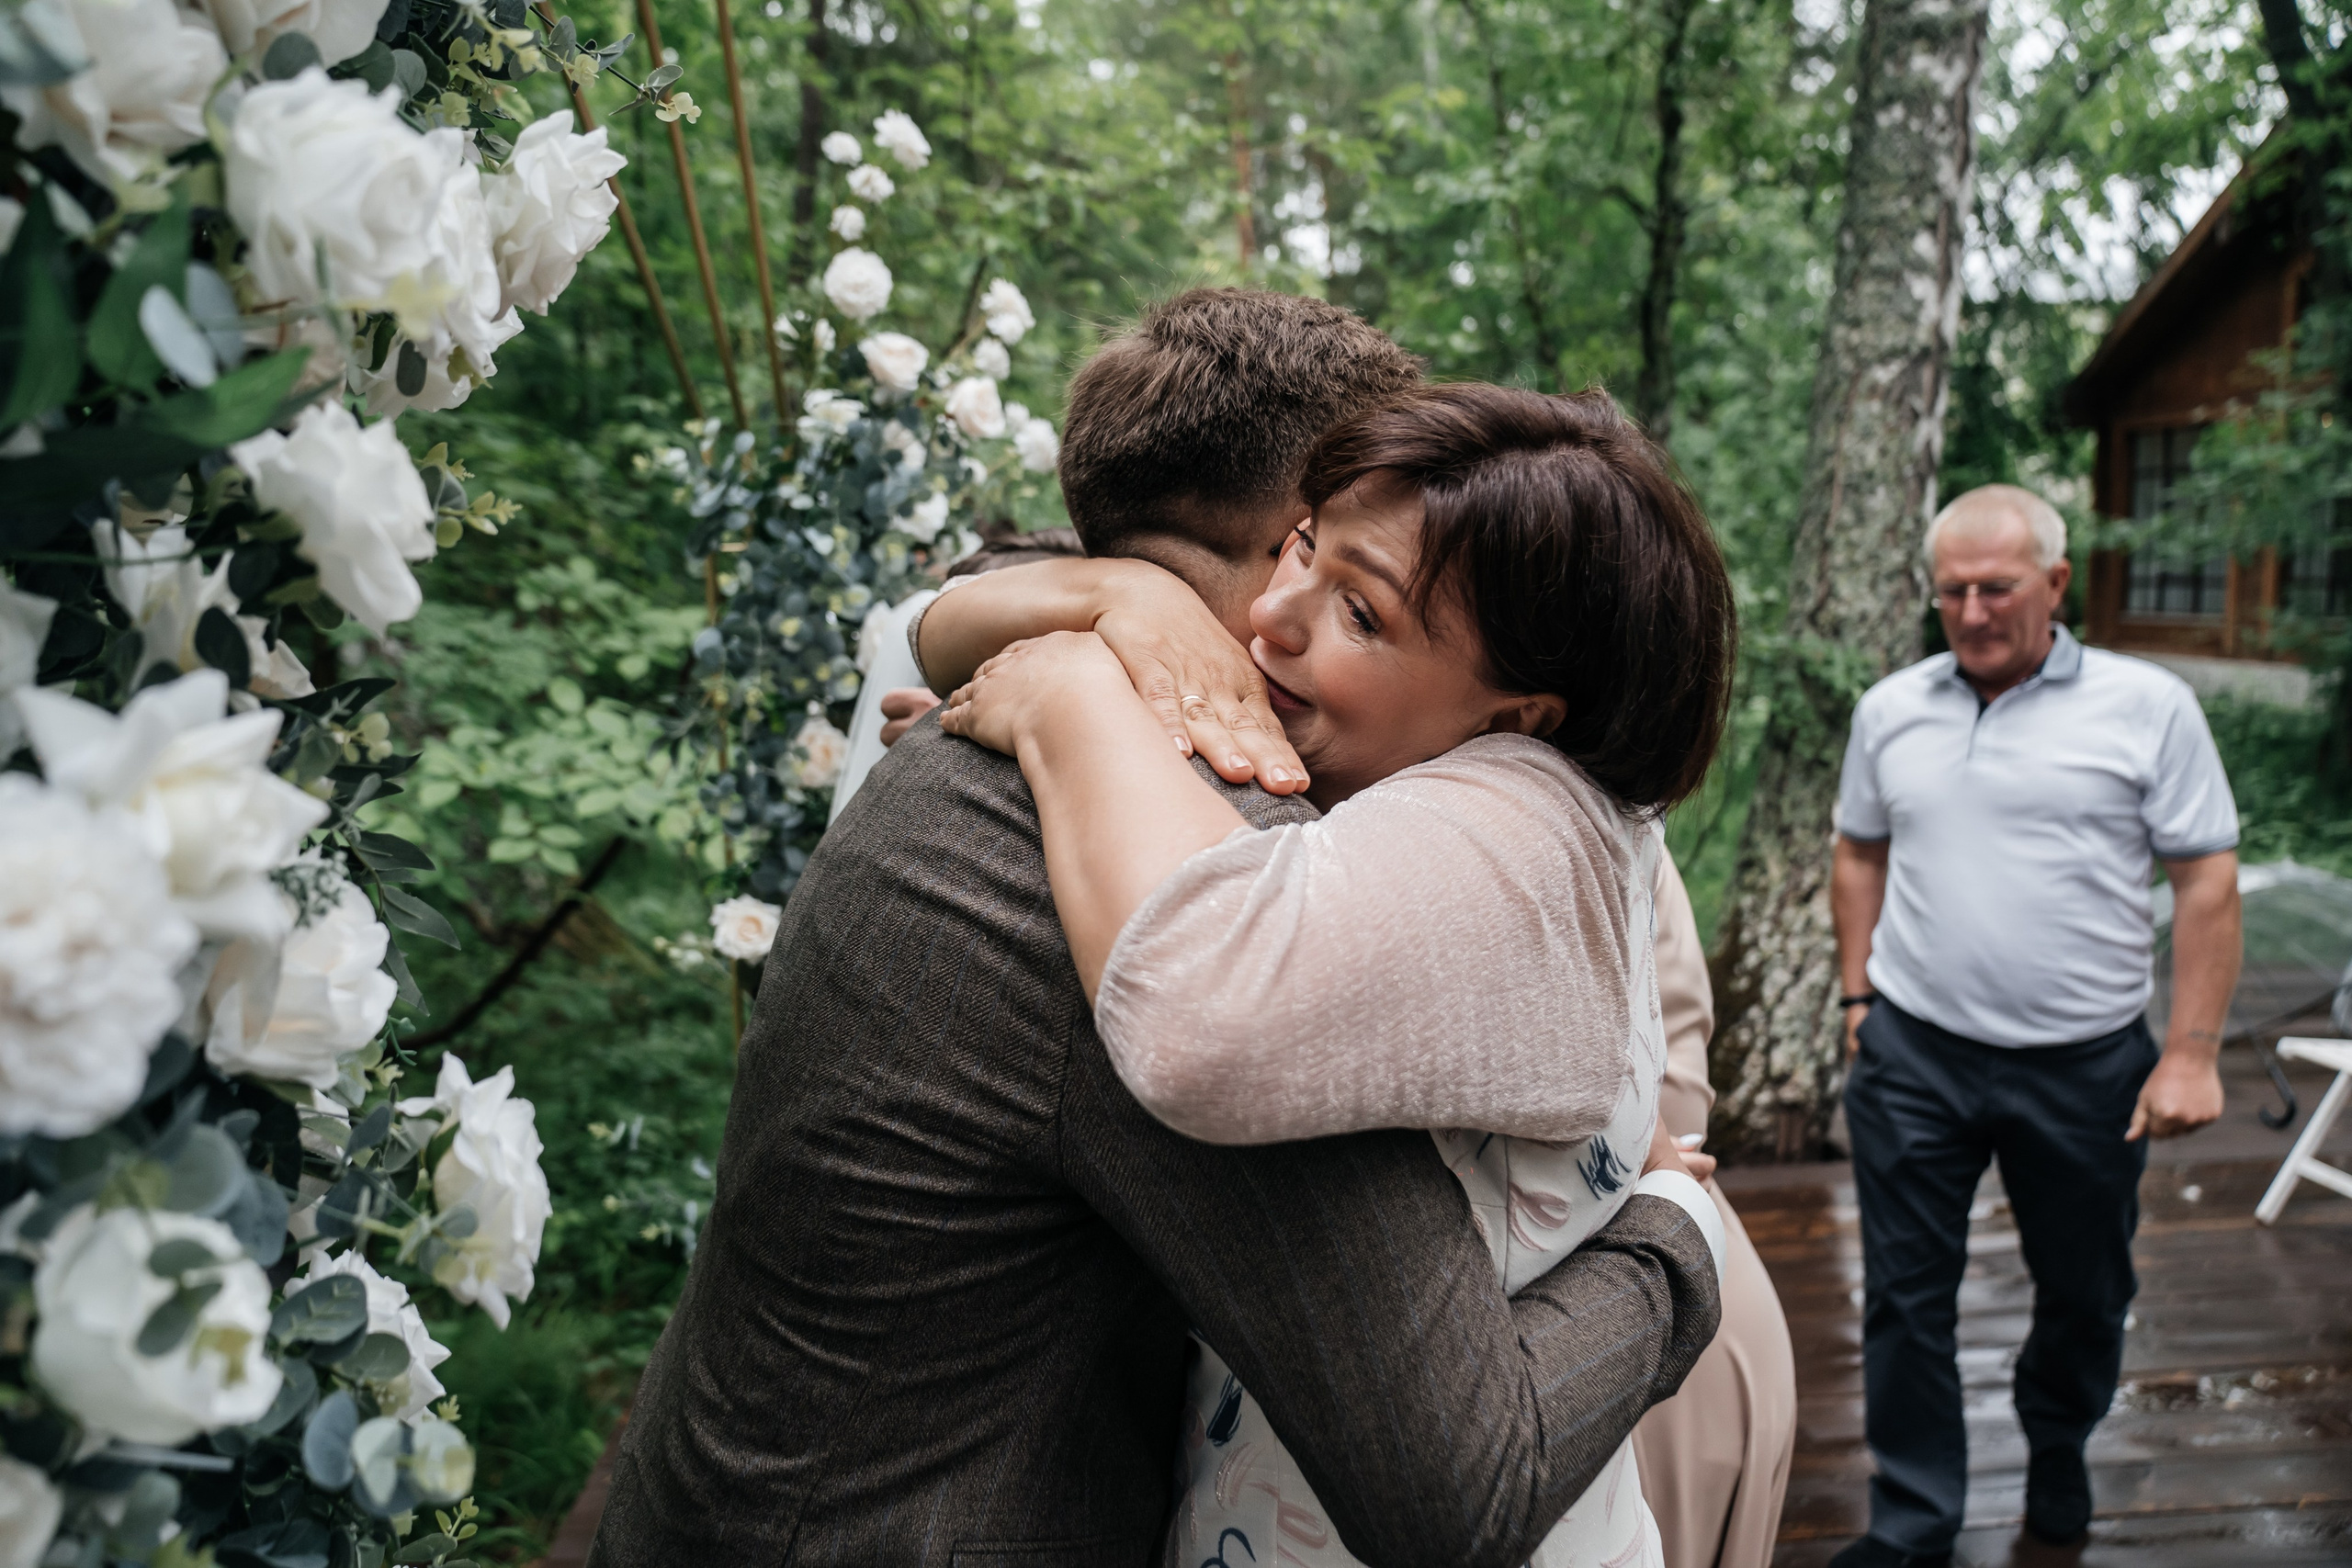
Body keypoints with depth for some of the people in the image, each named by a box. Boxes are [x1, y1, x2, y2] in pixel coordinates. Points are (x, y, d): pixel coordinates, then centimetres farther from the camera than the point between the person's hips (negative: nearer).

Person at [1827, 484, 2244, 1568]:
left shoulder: (2148, 706, -5)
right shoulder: (1890, 709, 5)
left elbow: (2207, 883, -5)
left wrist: (2190, 1054, -9)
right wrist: (1858, 995, 8)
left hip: (2085, 1065, -1)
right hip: (1912, 1058, 2)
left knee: (2085, 1293, 17)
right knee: (1906, 1297, 7)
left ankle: (2057, 1451, 45)